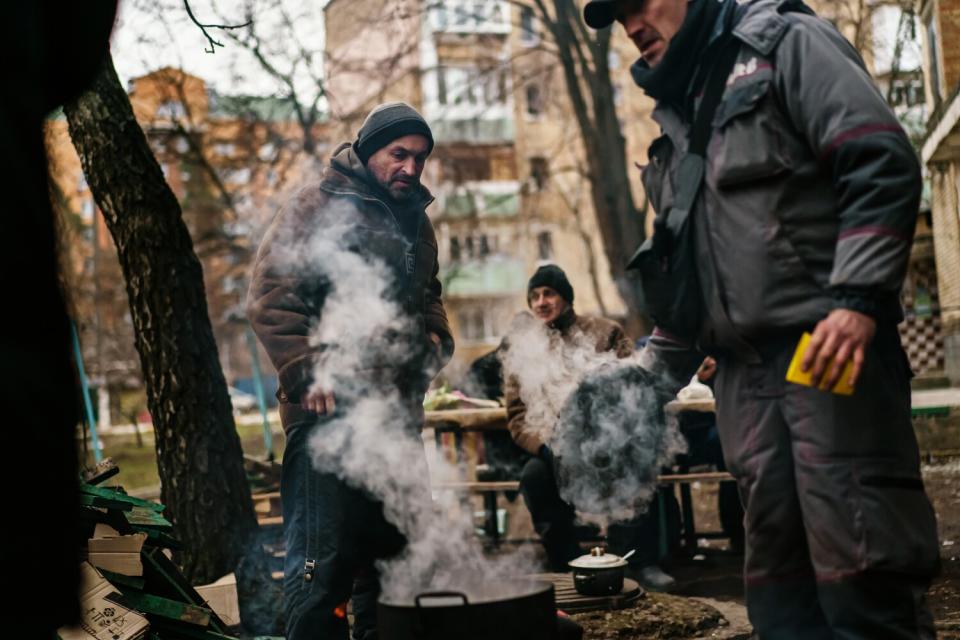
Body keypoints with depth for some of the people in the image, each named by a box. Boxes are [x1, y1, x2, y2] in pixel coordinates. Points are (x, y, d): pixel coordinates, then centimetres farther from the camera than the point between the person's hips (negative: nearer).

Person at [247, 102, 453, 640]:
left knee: (392, 555, 15)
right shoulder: (318, 208, -5)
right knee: (325, 560, -8)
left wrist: (435, 339, 13)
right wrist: (309, 373, -18)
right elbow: (269, 299, -11)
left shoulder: (416, 221, 19)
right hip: (330, 413, -8)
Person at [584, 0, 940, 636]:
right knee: (777, 578, 6)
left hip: (830, 349, -7)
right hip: (745, 371, 7)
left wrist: (857, 298, -21)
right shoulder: (678, 119, 24)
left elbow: (883, 163, -10)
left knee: (859, 564, -10)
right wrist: (653, 375, 18)